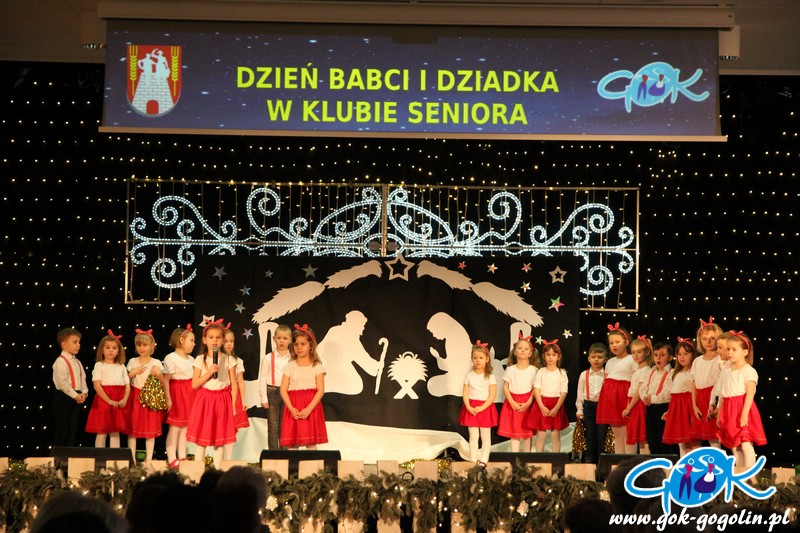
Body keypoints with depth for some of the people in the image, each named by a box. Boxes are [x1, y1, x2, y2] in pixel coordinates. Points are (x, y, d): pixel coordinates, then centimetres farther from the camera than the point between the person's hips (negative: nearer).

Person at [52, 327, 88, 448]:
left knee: (73, 430, 11)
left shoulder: (77, 363, 15)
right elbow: (62, 382, -19)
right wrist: (75, 395, -20)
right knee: (61, 430, -4)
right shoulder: (61, 361, -12)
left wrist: (84, 393, -6)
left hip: (77, 398, 8)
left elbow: (83, 379, 12)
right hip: (63, 397, -8)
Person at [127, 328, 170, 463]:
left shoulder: (156, 363, 1)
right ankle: (132, 459, 9)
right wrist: (133, 372, -9)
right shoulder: (132, 362, 5)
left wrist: (167, 399, -14)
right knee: (132, 429, 2)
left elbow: (163, 383, 1)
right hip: (135, 398, 1)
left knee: (150, 429, 2)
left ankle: (149, 459, 9)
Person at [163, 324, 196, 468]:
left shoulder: (191, 359, 12)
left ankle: (182, 457, 16)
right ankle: (171, 459, 0)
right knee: (175, 427, -4)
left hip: (189, 394, 7)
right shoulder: (171, 358, -11)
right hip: (177, 392, -7)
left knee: (185, 426, 10)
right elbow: (165, 381, -13)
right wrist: (168, 398, -17)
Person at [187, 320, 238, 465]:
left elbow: (234, 385, 2)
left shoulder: (229, 360, 2)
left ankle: (217, 469, 11)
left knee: (220, 439, 5)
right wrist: (209, 372, -16)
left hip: (223, 400, 0)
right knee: (201, 439, 1)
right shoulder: (200, 360, 1)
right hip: (204, 400, 0)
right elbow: (194, 384, -4)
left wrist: (233, 405, -4)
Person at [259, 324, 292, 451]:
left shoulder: (293, 359, 4)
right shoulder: (268, 358, 0)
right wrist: (263, 398, -7)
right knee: (273, 426, 3)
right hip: (272, 392, -1)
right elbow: (262, 379, -2)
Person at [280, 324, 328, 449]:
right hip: (293, 408, 1)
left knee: (311, 443, -2)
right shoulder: (290, 367, 7)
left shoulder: (316, 366, 3)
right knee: (292, 444, 0)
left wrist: (309, 409, -16)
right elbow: (283, 390, 1)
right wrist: (291, 408, -14)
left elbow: (320, 390, -4)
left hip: (311, 408, -1)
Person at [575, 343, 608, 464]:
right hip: (588, 406, 2)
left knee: (601, 434, 0)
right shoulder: (584, 375, 5)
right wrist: (579, 409, 3)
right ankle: (589, 458, 12)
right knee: (589, 434, 6)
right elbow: (580, 393, 7)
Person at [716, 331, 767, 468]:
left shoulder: (749, 371, -7)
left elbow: (750, 394, -15)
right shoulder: (726, 373, 14)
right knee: (734, 446, 9)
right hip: (729, 411, 7)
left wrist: (744, 413, -23)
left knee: (746, 444, -10)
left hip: (743, 410, -7)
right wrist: (719, 415, 14)